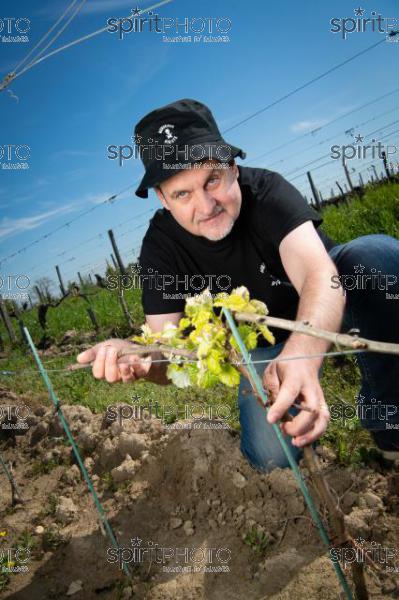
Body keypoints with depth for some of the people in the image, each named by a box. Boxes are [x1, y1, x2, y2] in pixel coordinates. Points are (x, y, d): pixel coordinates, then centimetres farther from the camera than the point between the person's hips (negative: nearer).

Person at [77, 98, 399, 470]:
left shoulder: (264, 189, -24)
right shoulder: (160, 246, -18)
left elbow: (318, 272, -40)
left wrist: (302, 354, -61)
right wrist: (141, 358, -47)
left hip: (325, 309, 0)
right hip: (263, 346, 1)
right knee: (271, 456, -21)